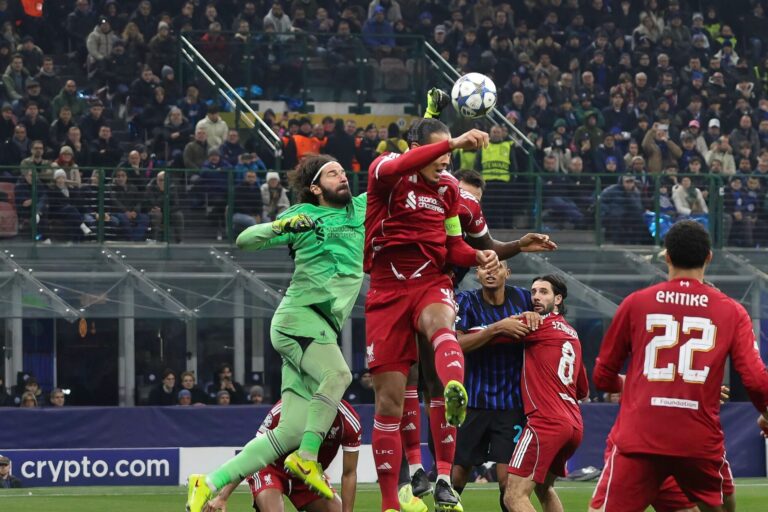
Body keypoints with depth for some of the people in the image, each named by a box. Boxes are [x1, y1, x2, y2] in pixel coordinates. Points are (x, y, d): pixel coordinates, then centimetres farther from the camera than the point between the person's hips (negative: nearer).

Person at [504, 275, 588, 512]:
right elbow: (583, 391, 30)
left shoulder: (540, 324, -3)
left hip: (546, 421, -9)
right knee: (544, 488, 28)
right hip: (574, 425, 9)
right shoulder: (572, 334, 21)